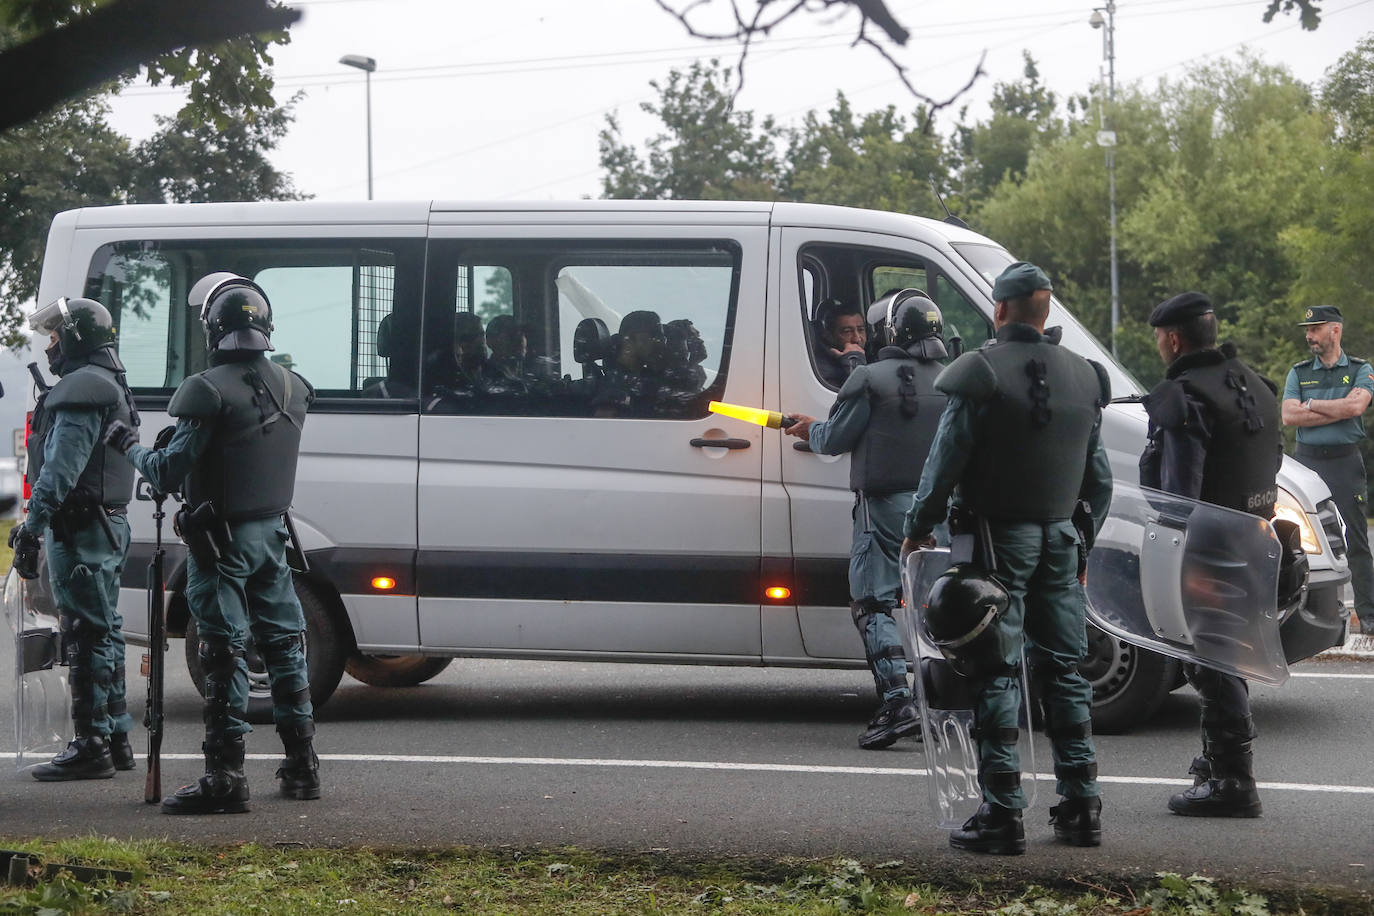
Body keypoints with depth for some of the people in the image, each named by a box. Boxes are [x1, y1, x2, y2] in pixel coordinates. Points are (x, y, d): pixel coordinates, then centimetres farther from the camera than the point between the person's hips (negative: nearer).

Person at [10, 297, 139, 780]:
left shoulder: (81, 388, -14)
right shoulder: (110, 385, 21)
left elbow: (62, 467, -22)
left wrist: (34, 522, -20)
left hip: (81, 530, -11)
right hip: (109, 523, 11)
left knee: (87, 636, -9)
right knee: (104, 632, 14)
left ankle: (90, 745, -9)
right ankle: (115, 739, 20)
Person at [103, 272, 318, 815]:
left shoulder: (212, 389, -17)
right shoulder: (290, 387, 7)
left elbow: (169, 474, -16)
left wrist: (130, 446, 2)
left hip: (222, 537, -7)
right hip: (272, 532, 7)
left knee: (224, 653, -5)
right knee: (283, 646, 14)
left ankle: (225, 777, -6)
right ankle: (302, 767, 20)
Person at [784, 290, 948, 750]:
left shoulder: (871, 379, -7)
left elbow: (835, 439, -5)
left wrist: (811, 430, 18)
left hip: (886, 506, -5)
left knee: (873, 604, -2)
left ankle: (898, 702, -16)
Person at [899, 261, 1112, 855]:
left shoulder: (982, 373, -11)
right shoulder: (1082, 377, 11)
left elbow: (946, 461, -11)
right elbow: (1099, 476, 17)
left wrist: (918, 529, 1)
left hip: (999, 536, -6)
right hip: (1060, 538, 6)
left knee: (997, 674, -4)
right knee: (1064, 670, 12)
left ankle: (1002, 814, -6)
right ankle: (1080, 806, 14)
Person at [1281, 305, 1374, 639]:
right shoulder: (1298, 372, 11)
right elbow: (1289, 416, -4)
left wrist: (1311, 405, -5)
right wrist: (1338, 410, -8)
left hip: (1345, 462, -2)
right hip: (1306, 460, 2)